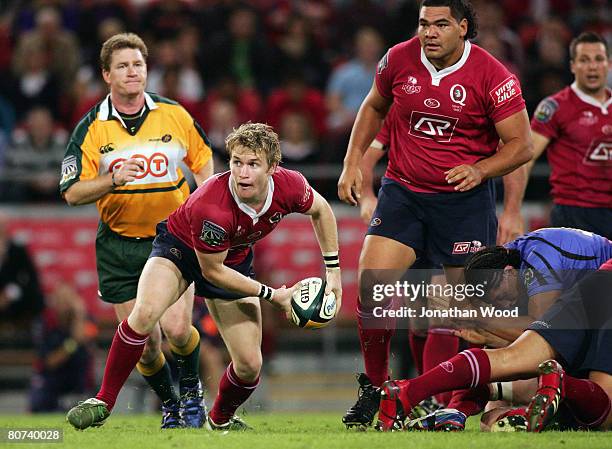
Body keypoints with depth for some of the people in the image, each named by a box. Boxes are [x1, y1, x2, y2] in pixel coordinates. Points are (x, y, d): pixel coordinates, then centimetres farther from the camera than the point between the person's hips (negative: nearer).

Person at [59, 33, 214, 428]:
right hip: (119, 245, 0)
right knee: (145, 342, 0)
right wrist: (113, 179, -25)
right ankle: (169, 404, 27)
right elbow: (72, 193, -9)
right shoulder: (91, 128, -6)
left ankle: (191, 388, 15)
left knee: (176, 329, -16)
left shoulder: (174, 115, -2)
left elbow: (202, 158, 14)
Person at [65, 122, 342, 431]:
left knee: (249, 367, -1)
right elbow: (211, 270, -26)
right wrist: (271, 295, -20)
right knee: (144, 312, -34)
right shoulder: (210, 207, -40)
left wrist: (333, 270, -1)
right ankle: (103, 402, -19)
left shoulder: (289, 186, -27)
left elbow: (320, 210, -1)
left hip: (234, 260, 5)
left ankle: (220, 419, 33)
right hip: (181, 247, -4)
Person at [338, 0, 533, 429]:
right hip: (403, 192, 2)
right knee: (370, 285, -13)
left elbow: (521, 145, -7)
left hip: (465, 199, -2)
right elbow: (374, 107, 18)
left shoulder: (492, 76, -13)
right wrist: (353, 162, 10)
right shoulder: (399, 59, -3)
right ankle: (375, 393, 1)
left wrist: (479, 170, -23)